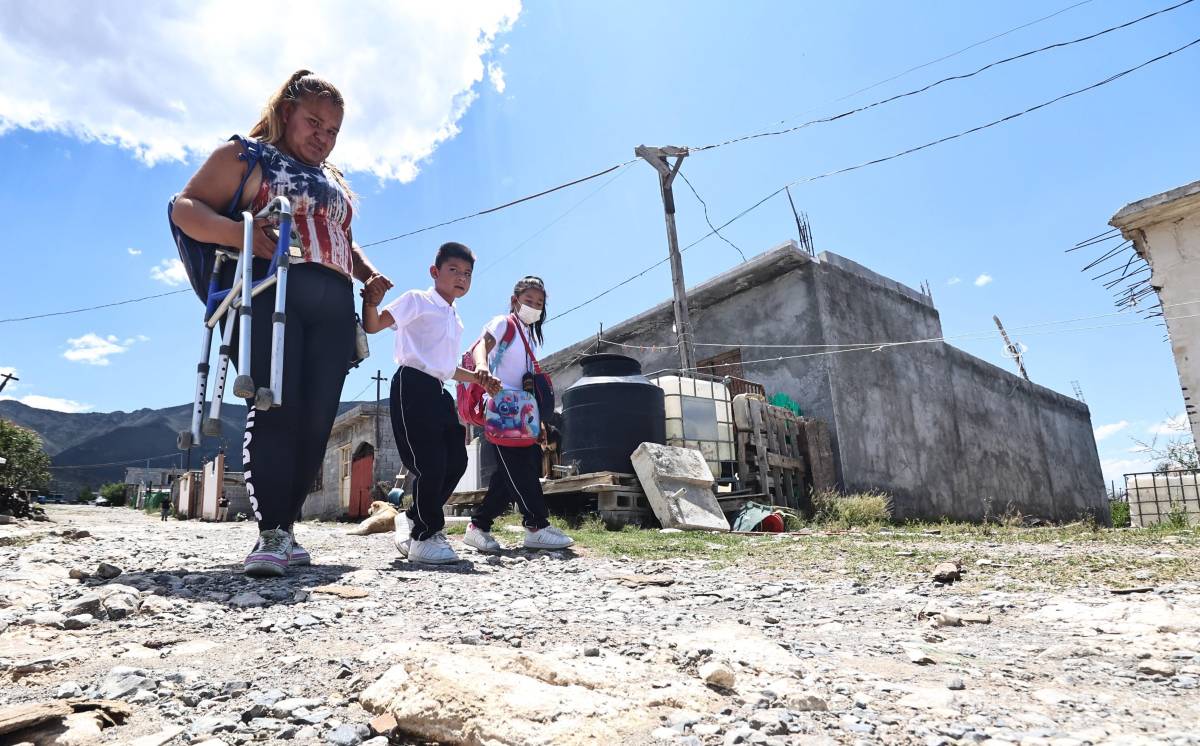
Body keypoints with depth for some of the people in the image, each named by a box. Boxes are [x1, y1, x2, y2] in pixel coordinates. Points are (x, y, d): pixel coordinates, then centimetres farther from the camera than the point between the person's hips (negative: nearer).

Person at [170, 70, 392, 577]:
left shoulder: (335, 182, 29)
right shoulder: (245, 154, 12)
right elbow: (185, 207, 4)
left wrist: (369, 275, 15)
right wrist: (237, 232, -17)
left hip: (334, 306, 5)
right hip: (272, 292, -5)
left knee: (316, 419, -3)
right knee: (274, 410, -16)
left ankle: (286, 528, 3)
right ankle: (270, 534, -15)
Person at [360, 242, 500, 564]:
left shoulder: (456, 320, 24)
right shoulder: (418, 300, 0)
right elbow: (374, 326, -9)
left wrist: (477, 377, 17)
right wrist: (371, 303, -29)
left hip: (438, 391, 9)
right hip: (413, 385, -9)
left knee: (456, 460, 6)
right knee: (429, 462, -11)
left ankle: (413, 519, 21)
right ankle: (425, 537, 3)